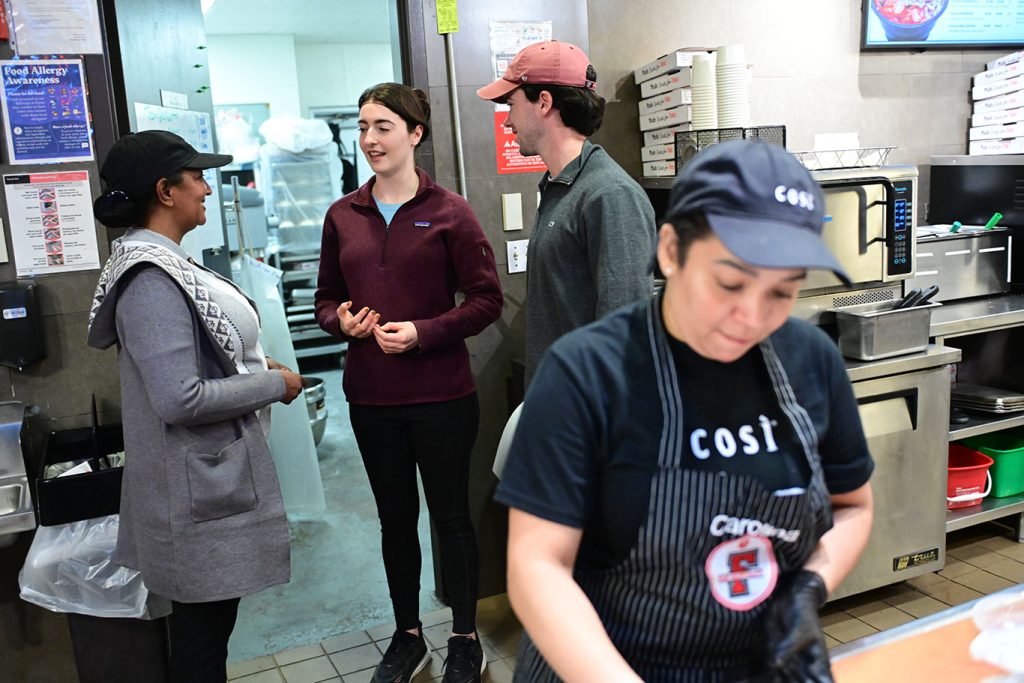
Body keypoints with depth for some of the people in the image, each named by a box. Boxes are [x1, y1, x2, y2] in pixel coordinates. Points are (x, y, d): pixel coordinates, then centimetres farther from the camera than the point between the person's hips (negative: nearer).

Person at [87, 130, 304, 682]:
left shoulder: (163, 263, 8)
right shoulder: (152, 280, -22)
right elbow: (180, 399, -28)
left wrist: (253, 365, 6)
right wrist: (273, 385, -16)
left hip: (208, 471, 10)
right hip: (198, 487, -10)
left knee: (205, 618, 21)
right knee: (204, 622, 5)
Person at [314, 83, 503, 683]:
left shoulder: (448, 212, -6)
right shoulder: (343, 216, 6)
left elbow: (486, 299, -7)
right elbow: (327, 298, 14)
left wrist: (423, 333, -19)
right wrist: (340, 319, -9)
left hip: (440, 394, -4)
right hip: (371, 396, 4)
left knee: (451, 516, 9)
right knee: (395, 518, 17)